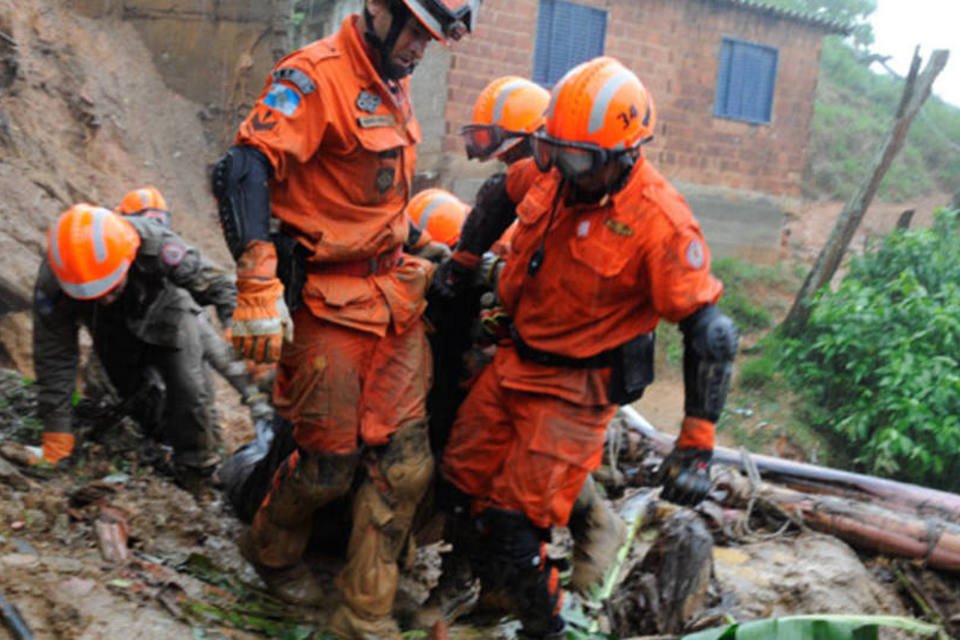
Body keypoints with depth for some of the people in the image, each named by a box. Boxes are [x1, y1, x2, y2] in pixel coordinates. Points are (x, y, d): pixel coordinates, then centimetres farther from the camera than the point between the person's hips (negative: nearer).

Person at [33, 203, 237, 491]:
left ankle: (198, 469, 4)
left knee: (188, 390, -17)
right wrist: (56, 430, -19)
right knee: (136, 395, 8)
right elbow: (54, 357, -23)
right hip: (112, 332, 3)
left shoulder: (157, 247, -42)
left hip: (165, 311, -2)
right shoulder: (52, 284, -34)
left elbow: (220, 286, -30)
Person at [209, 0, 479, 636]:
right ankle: (272, 551, 34)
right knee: (331, 461, 2)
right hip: (326, 300, -7)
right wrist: (258, 287, -33)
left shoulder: (395, 88, 14)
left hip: (395, 293, 8)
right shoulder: (315, 76, -14)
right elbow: (245, 168, -26)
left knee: (405, 460, 2)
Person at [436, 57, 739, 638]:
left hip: (577, 388, -7)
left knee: (517, 524, -5)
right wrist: (461, 263, 21)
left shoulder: (661, 222, -25)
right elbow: (499, 198, 17)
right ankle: (491, 576, 45)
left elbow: (710, 334, -23)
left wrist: (697, 444, -24)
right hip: (514, 362, 7)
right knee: (464, 479, 18)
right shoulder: (555, 173, -7)